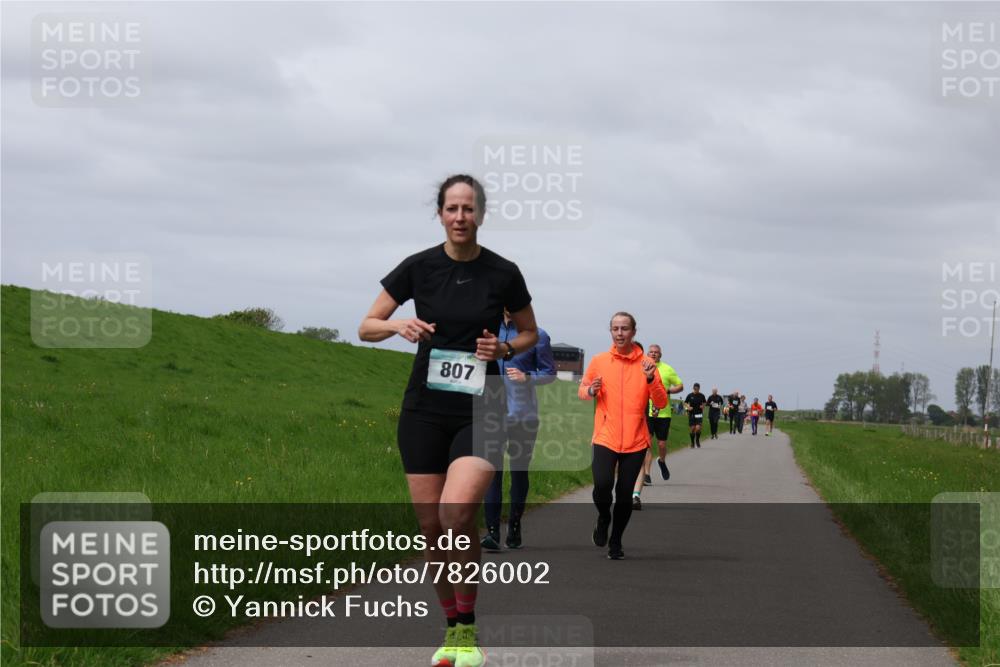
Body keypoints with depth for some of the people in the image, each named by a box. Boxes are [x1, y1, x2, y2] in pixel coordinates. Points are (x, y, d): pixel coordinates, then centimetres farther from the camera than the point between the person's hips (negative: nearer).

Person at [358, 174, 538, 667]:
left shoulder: (503, 273, -2)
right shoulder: (419, 267, -1)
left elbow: (530, 334, 13)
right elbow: (366, 327, 5)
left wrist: (505, 348, -8)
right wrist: (399, 325, -16)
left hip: (481, 411, -2)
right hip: (425, 410, 2)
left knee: (456, 515, -23)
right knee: (431, 525, 1)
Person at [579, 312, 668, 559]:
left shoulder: (646, 364, 2)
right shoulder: (599, 361, 3)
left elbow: (661, 403, 0)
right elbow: (582, 390, 15)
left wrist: (650, 379, -17)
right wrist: (591, 391, -8)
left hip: (635, 441, 1)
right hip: (605, 438, 0)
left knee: (625, 494, 2)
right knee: (602, 484, -19)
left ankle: (616, 542, 22)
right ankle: (603, 518, 13)